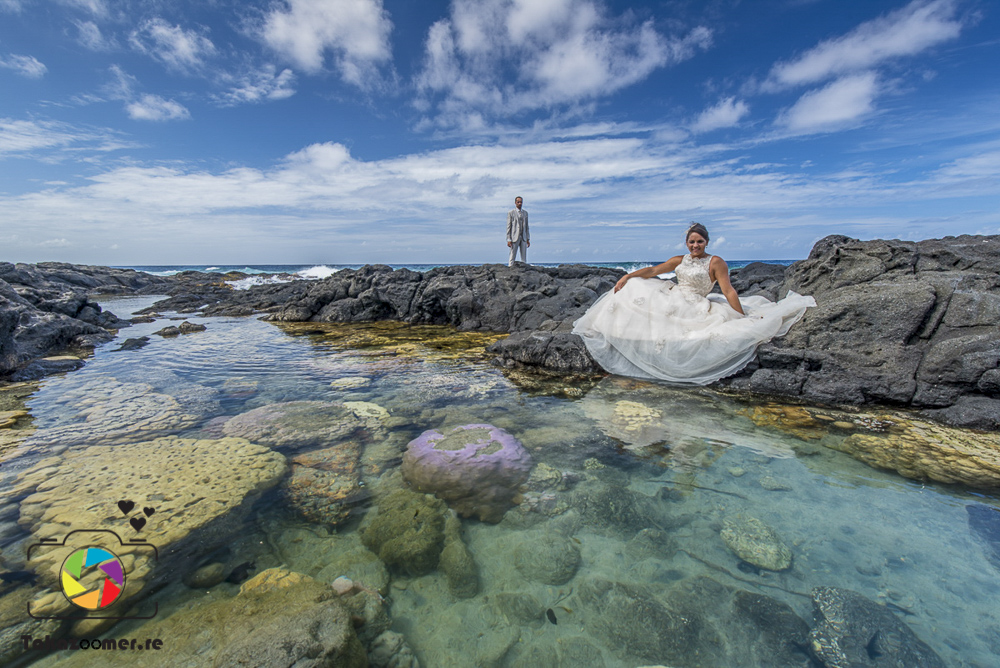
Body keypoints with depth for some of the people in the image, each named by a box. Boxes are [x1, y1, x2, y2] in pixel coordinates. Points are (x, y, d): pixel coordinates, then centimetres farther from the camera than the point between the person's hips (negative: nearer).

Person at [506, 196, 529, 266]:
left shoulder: (525, 213, 12)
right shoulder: (510, 212, -2)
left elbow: (526, 227, 15)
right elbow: (508, 227, -5)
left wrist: (528, 239, 9)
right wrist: (508, 240, -12)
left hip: (523, 237, 5)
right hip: (514, 237, -5)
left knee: (524, 258, 2)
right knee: (512, 257, -5)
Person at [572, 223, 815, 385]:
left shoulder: (716, 262, -4)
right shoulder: (679, 260, 11)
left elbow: (728, 291, -10)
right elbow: (652, 271, 9)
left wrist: (743, 318, -15)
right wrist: (627, 276, -4)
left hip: (694, 309, -4)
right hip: (670, 300, 4)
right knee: (633, 289, -1)